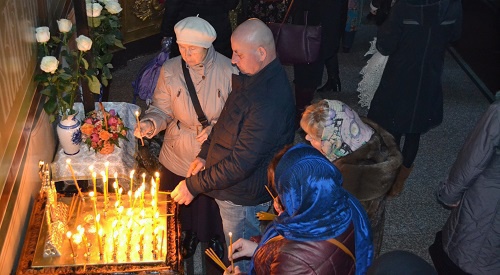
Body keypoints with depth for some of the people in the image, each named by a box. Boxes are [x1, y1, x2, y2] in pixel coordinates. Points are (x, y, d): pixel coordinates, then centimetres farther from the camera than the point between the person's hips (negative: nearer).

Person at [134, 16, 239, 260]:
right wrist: (150, 123, -26)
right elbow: (162, 109, -6)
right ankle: (190, 233, 58)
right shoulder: (170, 70, -13)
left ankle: (214, 236, 56)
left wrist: (215, 128, -26)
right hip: (178, 156, 2)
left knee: (210, 201, 21)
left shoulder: (228, 71, -19)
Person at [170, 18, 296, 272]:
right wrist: (205, 154, 1)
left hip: (244, 199, -9)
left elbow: (241, 162, -31)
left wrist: (194, 185, -22)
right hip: (229, 188, 9)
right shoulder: (252, 78, 0)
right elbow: (226, 122, 14)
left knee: (242, 262, 14)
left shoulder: (271, 100, -33)